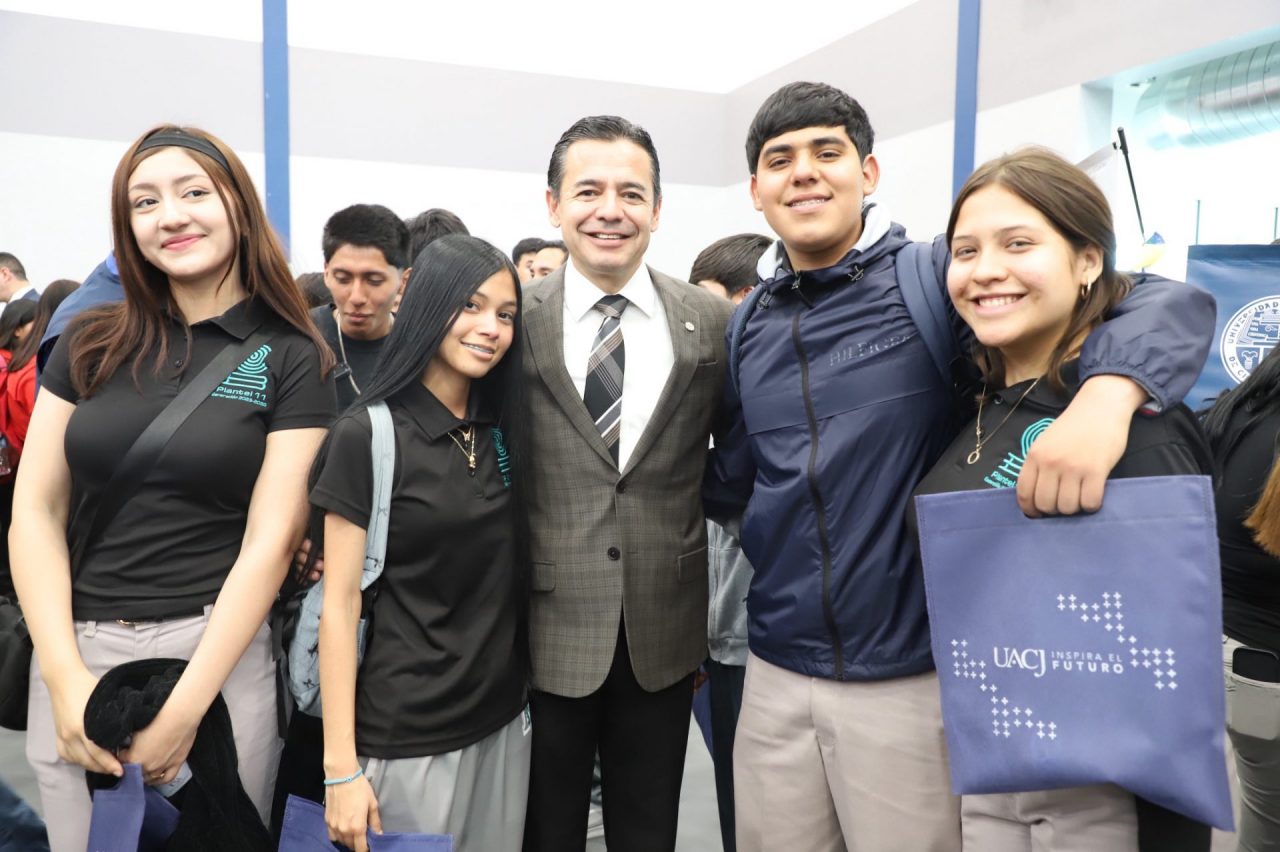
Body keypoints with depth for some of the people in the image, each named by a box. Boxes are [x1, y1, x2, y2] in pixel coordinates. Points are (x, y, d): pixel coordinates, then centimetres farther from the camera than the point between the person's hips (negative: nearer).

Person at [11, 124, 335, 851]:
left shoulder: (293, 360, -5)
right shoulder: (90, 344, 4)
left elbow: (270, 540, -10)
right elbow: (35, 510, 2)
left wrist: (183, 710, -14)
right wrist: (65, 678, -8)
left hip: (217, 651, -3)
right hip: (75, 650, 3)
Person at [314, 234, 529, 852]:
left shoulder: (503, 433, 5)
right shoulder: (368, 434, -11)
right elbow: (340, 605, -12)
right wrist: (340, 766, -15)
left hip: (501, 720, 5)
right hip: (404, 735, -5)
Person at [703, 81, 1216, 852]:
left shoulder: (935, 278, -7)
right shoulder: (746, 326, 6)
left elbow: (1171, 304, -13)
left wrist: (1105, 396, -32)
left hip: (914, 675, -3)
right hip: (775, 675, 4)